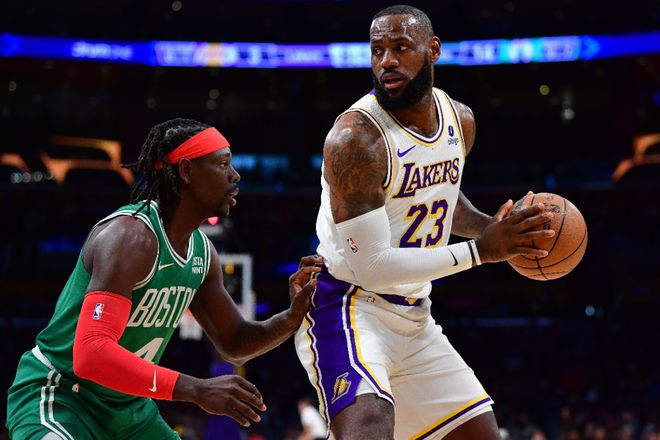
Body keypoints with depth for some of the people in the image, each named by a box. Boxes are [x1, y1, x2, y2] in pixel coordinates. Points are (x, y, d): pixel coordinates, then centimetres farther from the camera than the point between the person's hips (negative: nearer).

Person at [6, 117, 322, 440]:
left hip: (129, 408, 9)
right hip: (56, 398, -9)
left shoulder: (202, 251, 5)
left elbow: (235, 345, 16)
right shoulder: (132, 236, -23)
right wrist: (198, 390, -38)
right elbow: (91, 354, -34)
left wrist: (293, 317, -5)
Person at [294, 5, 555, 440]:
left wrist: (488, 225, 4)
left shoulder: (460, 120, 4)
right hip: (349, 307, -8)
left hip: (414, 318, 8)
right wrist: (480, 250, -22)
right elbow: (372, 266, -23)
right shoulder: (356, 138, -21)